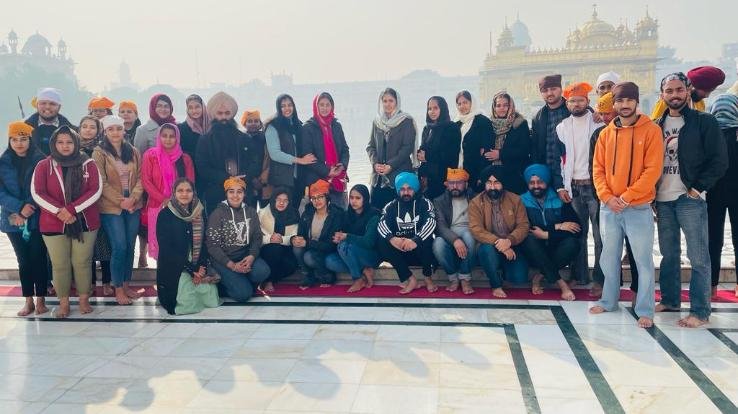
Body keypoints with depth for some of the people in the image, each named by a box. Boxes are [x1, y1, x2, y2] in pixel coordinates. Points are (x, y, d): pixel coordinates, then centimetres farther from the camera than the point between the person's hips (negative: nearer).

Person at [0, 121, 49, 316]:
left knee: (38, 259, 1)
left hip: (38, 219, -3)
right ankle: (29, 301, 17)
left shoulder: (40, 160, -4)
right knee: (23, 260, 9)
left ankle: (41, 300, 12)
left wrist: (27, 211, -13)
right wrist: (19, 207, -16)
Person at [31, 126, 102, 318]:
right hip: (53, 224, 1)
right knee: (59, 264, 6)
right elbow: (37, 193, -5)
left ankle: (84, 299, 20)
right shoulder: (44, 166, 3)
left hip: (85, 222, 0)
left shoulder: (88, 164, 2)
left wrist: (72, 209, -16)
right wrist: (59, 211, -17)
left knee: (82, 262, 5)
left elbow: (96, 190, -7)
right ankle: (63, 302, 19)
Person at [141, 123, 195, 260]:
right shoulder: (150, 156, 4)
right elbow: (146, 181, -2)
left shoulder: (185, 158, 8)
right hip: (157, 206, -1)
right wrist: (163, 200, -12)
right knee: (159, 242, 0)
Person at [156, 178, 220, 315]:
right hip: (173, 269, -4)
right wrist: (191, 269, -15)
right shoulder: (165, 215, -6)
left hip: (198, 267, 4)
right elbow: (166, 248, -11)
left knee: (212, 300, -12)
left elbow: (205, 242, 6)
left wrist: (201, 267, -10)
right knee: (187, 303, -19)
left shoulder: (200, 212, 6)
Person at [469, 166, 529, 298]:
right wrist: (497, 242, -30)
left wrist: (509, 240, -26)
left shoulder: (515, 200, -1)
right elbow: (476, 230, -18)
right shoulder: (476, 203, -7)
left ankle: (504, 266, 18)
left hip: (511, 248, 2)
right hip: (489, 247, -2)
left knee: (519, 278, -20)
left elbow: (523, 226, -6)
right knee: (488, 249, -37)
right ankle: (496, 285, -10)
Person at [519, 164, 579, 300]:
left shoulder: (560, 201, 3)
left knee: (572, 243, -28)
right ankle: (561, 283, -27)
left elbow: (577, 230, -8)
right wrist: (557, 227, -15)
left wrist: (546, 235, -17)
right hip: (534, 254, -1)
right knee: (529, 240, -33)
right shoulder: (522, 202, 0)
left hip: (554, 251, 1)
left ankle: (540, 276, -17)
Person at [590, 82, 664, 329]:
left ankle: (645, 311, 11)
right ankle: (609, 301, 26)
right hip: (608, 207, 4)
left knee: (643, 260, 1)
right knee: (609, 258, 12)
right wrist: (607, 197, -9)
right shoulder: (606, 133, 8)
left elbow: (653, 169, -11)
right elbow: (598, 168, 5)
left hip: (639, 208, -4)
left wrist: (627, 197, -16)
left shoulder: (651, 130, -4)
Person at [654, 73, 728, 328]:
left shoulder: (704, 121, -2)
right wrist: (651, 195, 7)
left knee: (698, 257, -2)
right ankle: (670, 300, 27)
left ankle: (700, 311, 4)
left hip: (690, 199, -5)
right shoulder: (658, 125, 12)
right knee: (669, 254, 14)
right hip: (663, 199, 5)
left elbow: (720, 160, -6)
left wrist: (698, 188, -11)